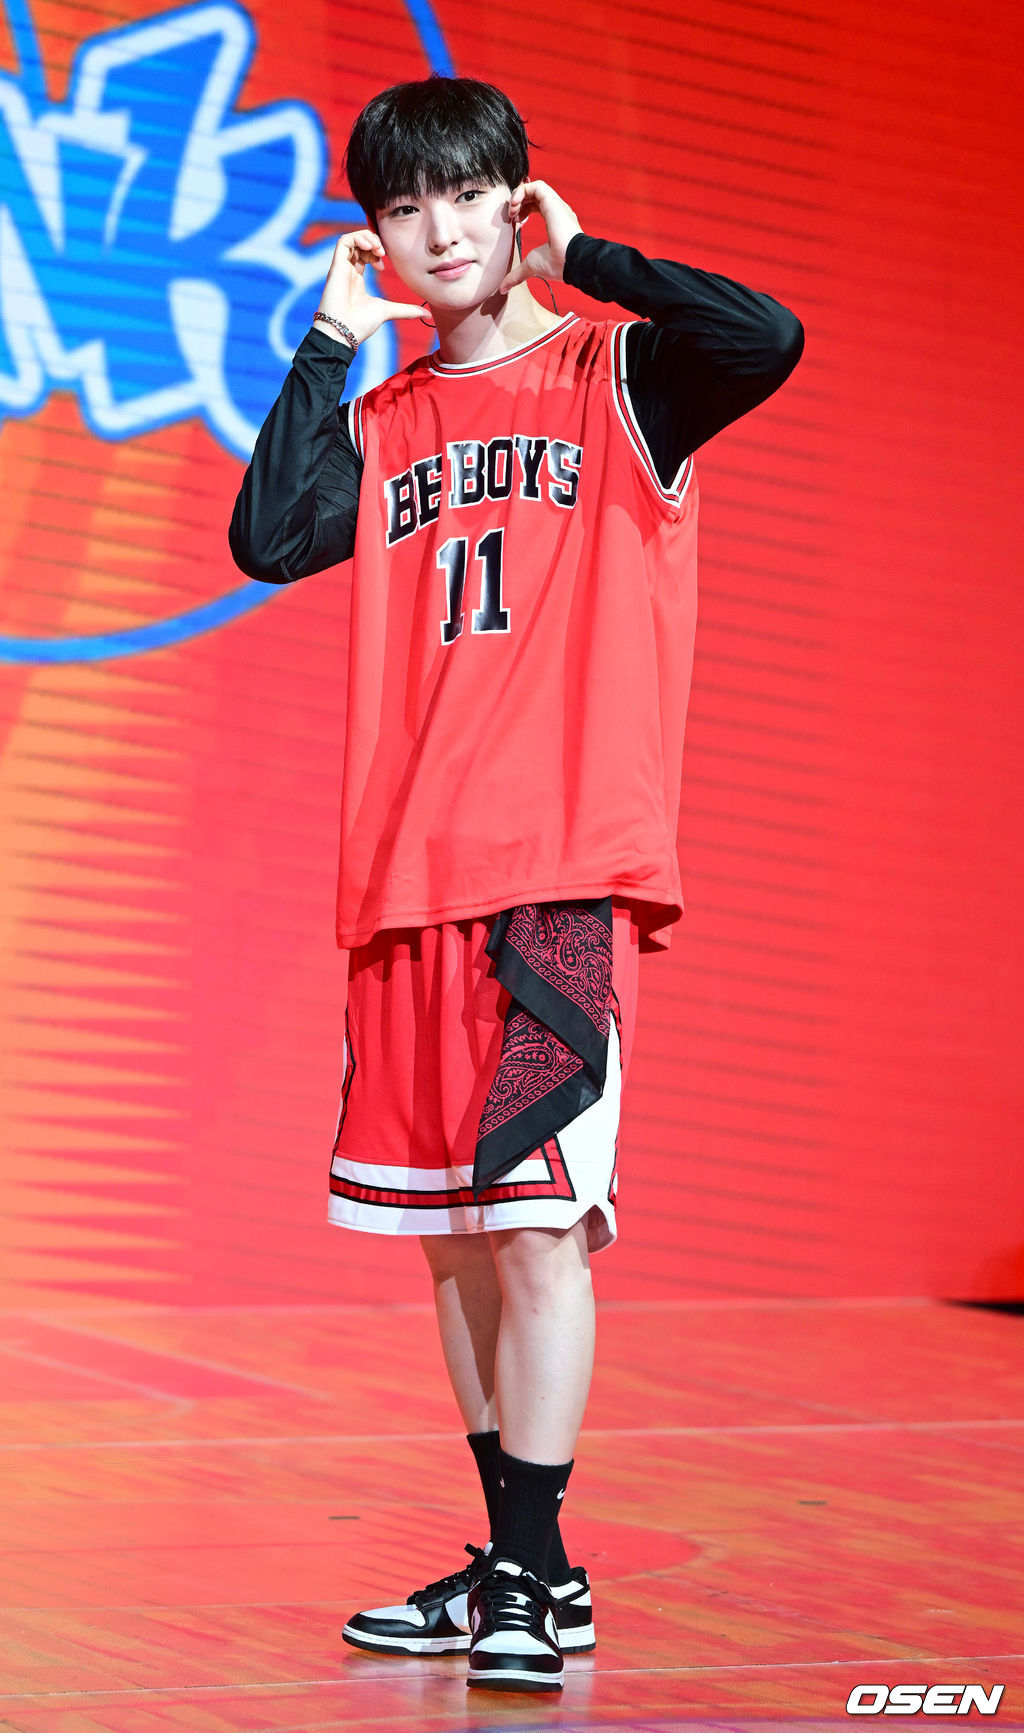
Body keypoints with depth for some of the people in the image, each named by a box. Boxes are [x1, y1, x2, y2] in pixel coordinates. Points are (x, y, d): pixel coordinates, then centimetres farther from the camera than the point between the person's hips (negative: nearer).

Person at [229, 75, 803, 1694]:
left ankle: (535, 1574, -3)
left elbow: (768, 339, -17)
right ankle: (514, 1566, 20)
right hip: (407, 880, 6)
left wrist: (584, 259, -7)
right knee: (448, 1234, 9)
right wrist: (331, 341, 3)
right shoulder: (381, 425, 17)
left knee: (537, 1222, -10)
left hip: (564, 871, -5)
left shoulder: (615, 377, 3)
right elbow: (268, 541, -1)